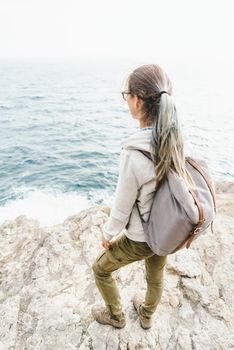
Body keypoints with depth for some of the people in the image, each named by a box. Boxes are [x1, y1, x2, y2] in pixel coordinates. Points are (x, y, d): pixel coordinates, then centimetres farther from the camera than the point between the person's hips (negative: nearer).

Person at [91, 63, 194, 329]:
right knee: (156, 275, 32)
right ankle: (147, 316, 62)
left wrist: (108, 233, -2)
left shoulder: (134, 153, -35)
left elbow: (122, 207, -22)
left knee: (100, 269, 23)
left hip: (139, 239, -6)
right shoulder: (178, 139, -14)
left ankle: (116, 316, 49)